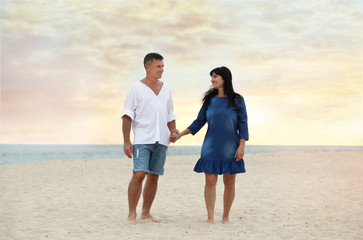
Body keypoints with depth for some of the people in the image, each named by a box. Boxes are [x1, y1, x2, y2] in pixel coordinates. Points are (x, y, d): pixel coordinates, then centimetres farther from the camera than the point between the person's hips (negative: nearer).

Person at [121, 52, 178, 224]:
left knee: (154, 176, 6)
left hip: (161, 140, 5)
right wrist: (126, 141, -9)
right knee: (139, 174, -15)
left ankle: (146, 213, 15)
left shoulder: (166, 89, 17)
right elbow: (127, 116, -2)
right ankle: (132, 214, -7)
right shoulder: (136, 89, 2)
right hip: (142, 140, -5)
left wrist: (173, 131, 5)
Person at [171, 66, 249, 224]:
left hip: (230, 149, -2)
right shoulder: (209, 100, 7)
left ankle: (226, 216, 17)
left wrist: (242, 146, -9)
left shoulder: (237, 100, 0)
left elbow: (242, 124, -1)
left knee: (229, 183, 3)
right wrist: (181, 134, 2)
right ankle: (210, 217, 1)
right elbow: (199, 122, 10)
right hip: (211, 148, 2)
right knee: (210, 181, -4)